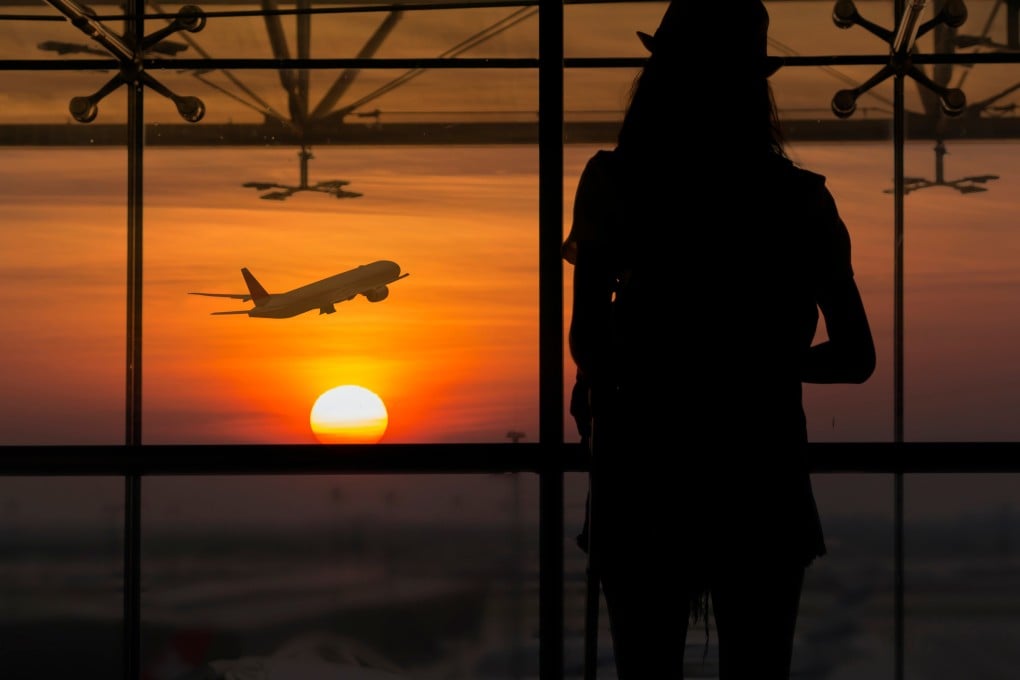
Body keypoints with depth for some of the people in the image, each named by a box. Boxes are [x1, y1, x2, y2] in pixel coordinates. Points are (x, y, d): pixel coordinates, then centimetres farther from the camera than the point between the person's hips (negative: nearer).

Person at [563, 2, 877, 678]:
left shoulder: (612, 184, -7)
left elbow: (588, 342, -14)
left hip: (643, 476, 0)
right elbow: (855, 357, -1)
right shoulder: (800, 201, -4)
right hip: (759, 477, 0)